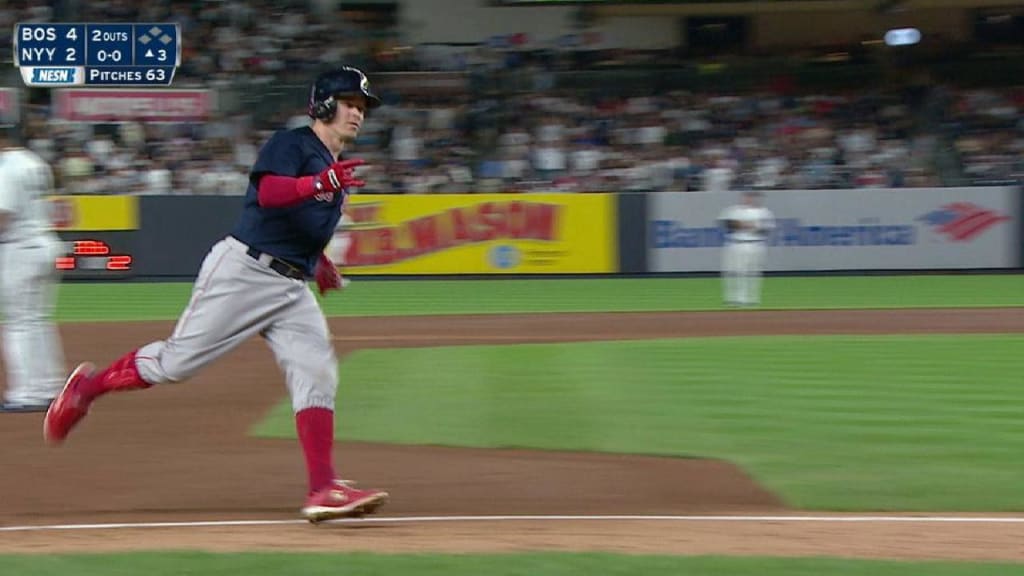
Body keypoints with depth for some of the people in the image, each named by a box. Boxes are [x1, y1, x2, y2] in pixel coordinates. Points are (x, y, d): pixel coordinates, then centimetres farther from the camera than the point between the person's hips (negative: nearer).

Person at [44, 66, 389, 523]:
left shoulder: (336, 170, 20)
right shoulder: (291, 144, -6)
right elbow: (269, 192, -26)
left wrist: (319, 262, 23)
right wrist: (320, 183, -41)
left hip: (293, 288, 8)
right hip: (243, 271, -8)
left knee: (317, 375, -9)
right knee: (178, 361, -6)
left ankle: (323, 491, -15)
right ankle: (87, 387, 17)